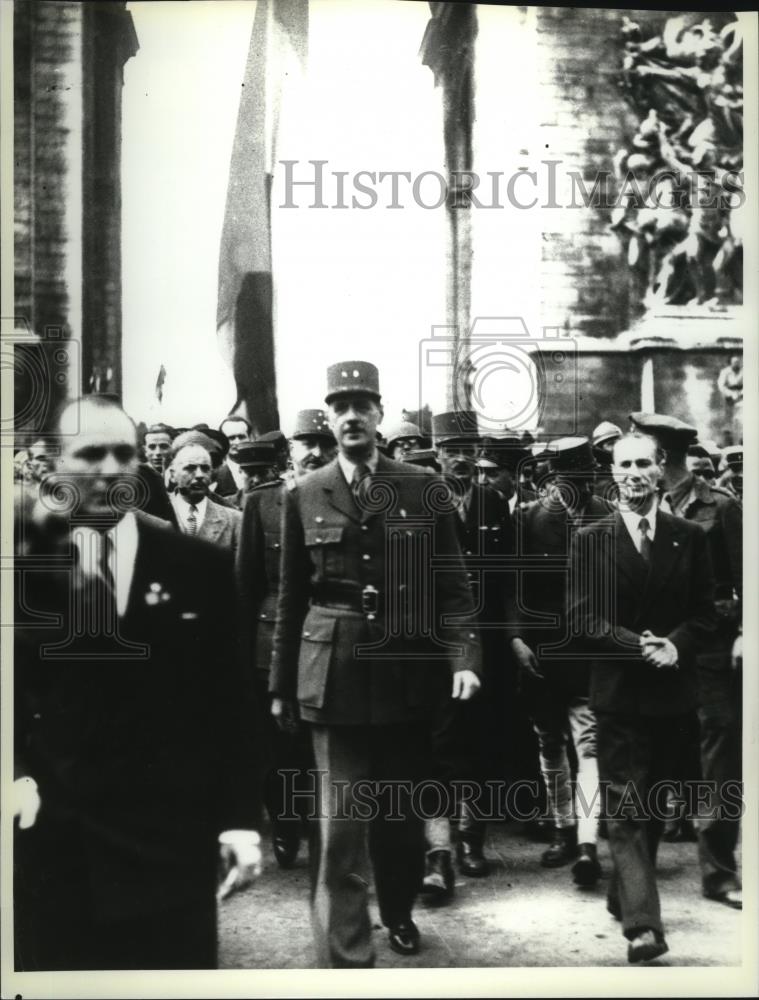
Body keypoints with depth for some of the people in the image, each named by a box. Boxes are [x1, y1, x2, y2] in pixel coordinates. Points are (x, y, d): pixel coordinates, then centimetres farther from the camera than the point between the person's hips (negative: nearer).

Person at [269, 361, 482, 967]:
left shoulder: (425, 490, 1)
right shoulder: (304, 497, 3)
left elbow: (452, 585, 0)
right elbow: (292, 599, 8)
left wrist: (464, 655, -13)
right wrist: (282, 685, 9)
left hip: (407, 672, 1)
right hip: (334, 674, 0)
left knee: (403, 809, 16)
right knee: (341, 822, -3)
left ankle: (400, 912, 40)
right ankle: (346, 956, 7)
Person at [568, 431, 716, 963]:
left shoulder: (690, 537, 4)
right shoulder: (590, 539, -1)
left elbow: (704, 614, 4)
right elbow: (582, 619, -6)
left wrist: (674, 645, -15)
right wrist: (638, 644, -18)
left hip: (672, 692, 3)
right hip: (619, 693, -3)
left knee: (654, 806, 16)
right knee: (625, 809, -6)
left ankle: (625, 894, 34)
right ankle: (643, 923, -8)